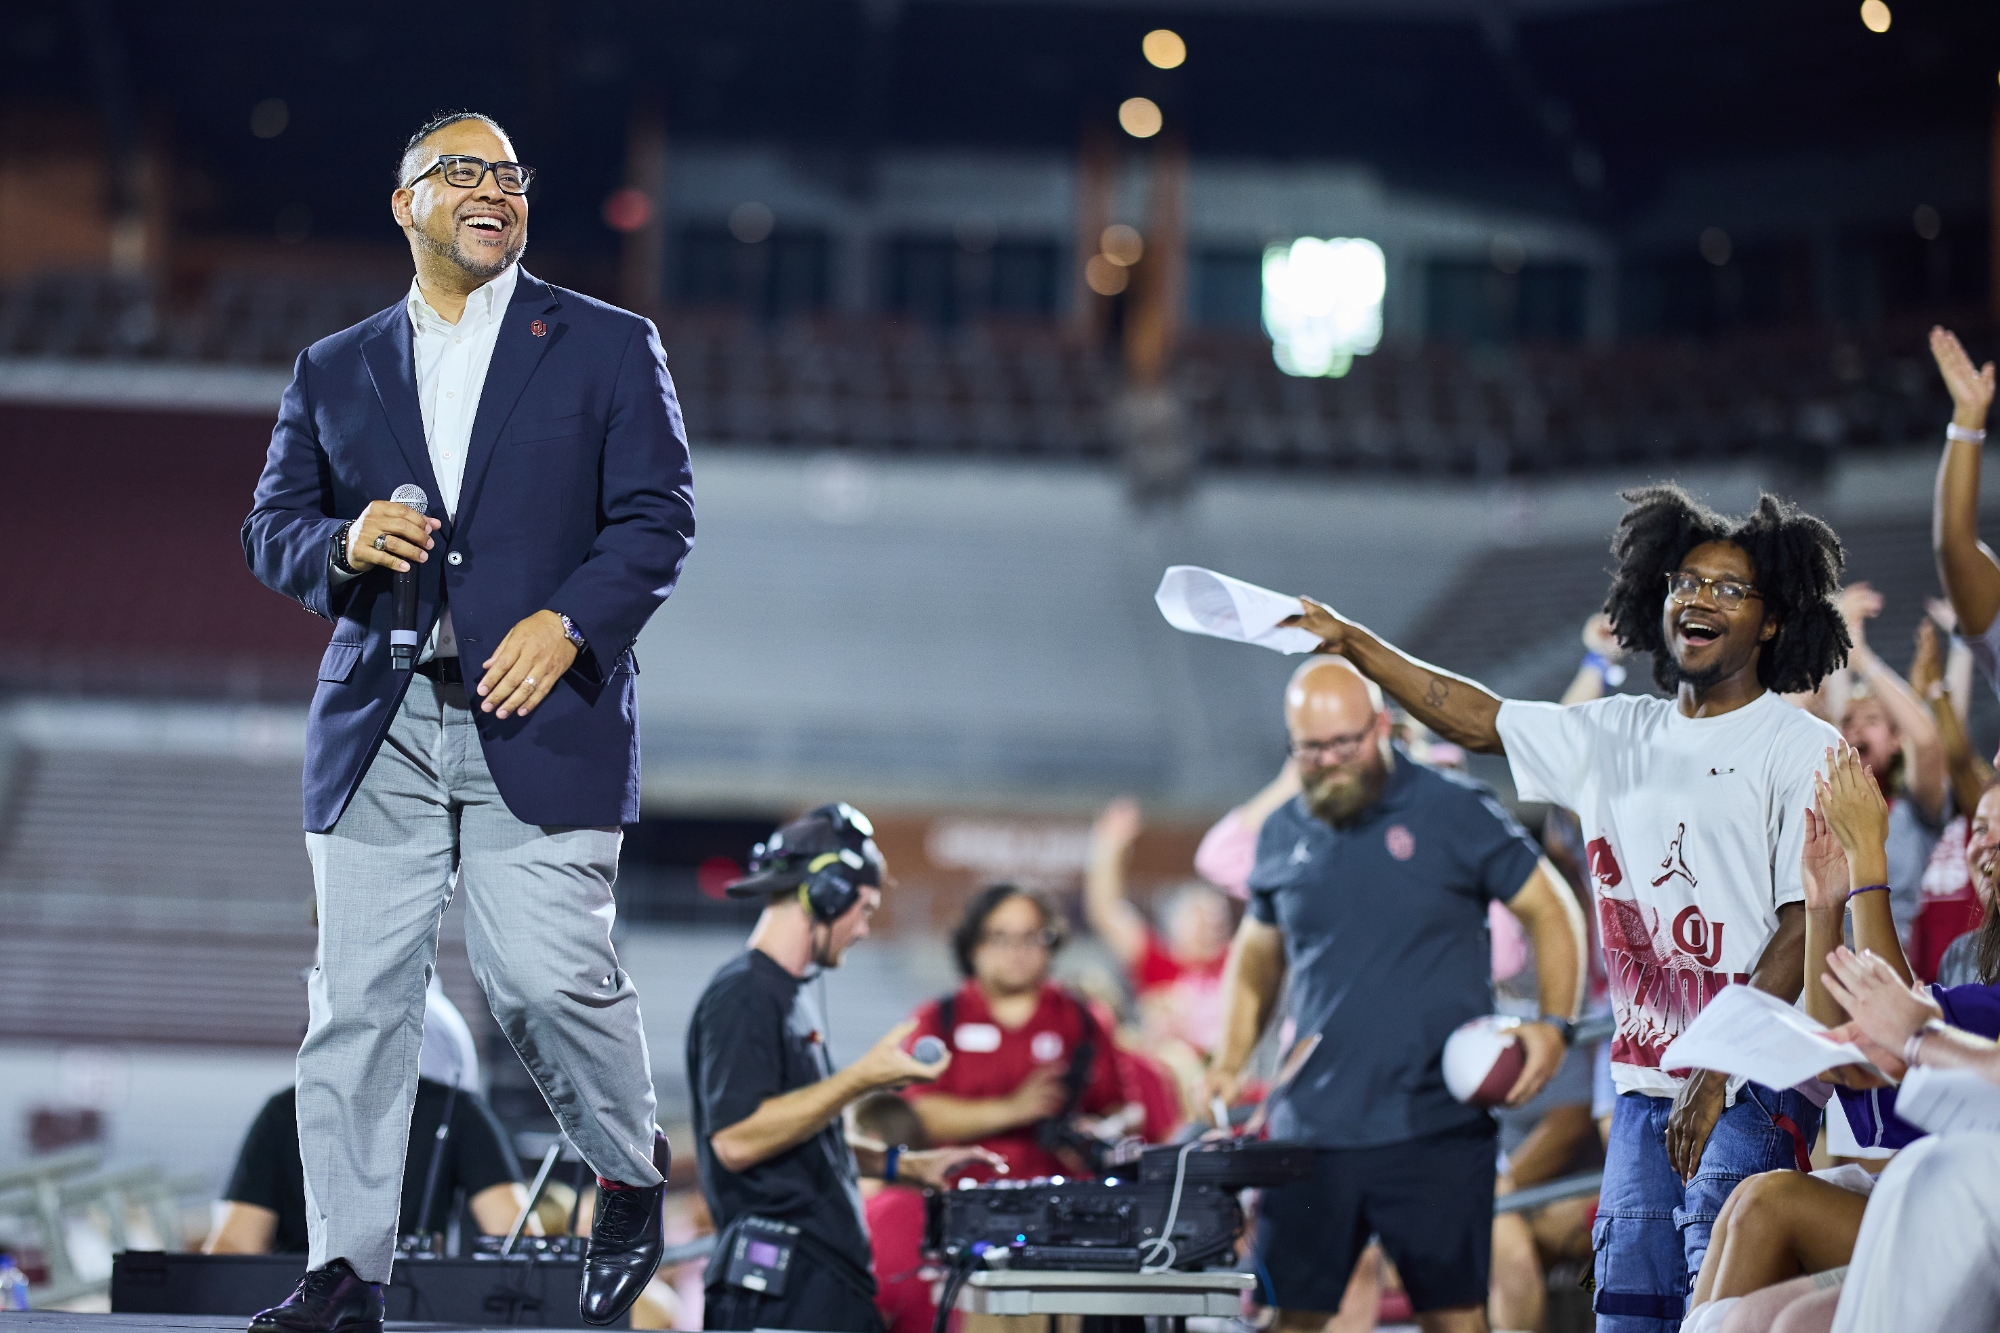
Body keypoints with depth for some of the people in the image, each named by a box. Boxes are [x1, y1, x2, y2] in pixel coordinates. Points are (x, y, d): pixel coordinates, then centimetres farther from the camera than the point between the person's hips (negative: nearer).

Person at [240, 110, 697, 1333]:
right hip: (378, 732, 3)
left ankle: (635, 1174, 17)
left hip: (541, 726, -3)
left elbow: (658, 518, 2)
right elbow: (272, 528, 15)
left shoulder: (609, 348, 9)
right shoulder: (335, 370, 17)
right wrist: (345, 544, -8)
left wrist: (569, 622, -13)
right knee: (358, 999, -2)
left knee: (550, 977, -12)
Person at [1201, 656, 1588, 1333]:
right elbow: (1255, 958, 23)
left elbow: (1552, 911, 2)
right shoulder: (1283, 835, 10)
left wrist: (1554, 1024, -11)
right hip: (1312, 1126, 4)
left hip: (1437, 1128, -4)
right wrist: (1230, 1062, 9)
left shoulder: (1455, 812, -3)